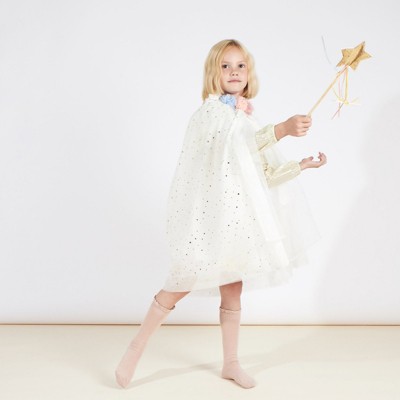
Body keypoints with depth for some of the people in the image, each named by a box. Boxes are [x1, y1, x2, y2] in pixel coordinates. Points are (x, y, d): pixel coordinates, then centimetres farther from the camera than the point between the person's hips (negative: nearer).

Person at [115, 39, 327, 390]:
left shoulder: (251, 120, 16)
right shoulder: (212, 109, -5)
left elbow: (264, 176, 14)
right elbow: (238, 142, -26)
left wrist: (302, 165, 6)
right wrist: (283, 129, -37)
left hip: (237, 215, 7)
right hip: (207, 213, -6)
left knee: (233, 289, 11)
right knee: (186, 282, -6)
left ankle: (231, 363, 23)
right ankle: (136, 348, 8)